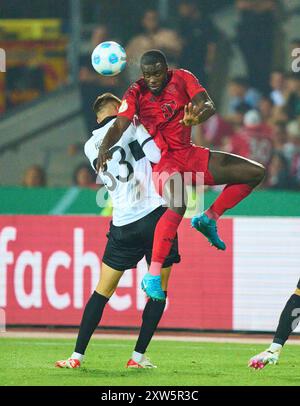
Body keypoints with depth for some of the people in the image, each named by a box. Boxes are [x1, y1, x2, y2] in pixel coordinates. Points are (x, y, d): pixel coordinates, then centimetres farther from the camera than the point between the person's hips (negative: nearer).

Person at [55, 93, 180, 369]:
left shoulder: (91, 146, 13)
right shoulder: (128, 123, -3)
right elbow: (157, 156, -12)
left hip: (122, 224, 4)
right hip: (154, 213, -4)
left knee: (103, 291, 11)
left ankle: (77, 356, 7)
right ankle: (139, 357, 5)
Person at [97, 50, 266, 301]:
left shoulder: (182, 78, -2)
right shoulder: (136, 94, -10)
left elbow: (209, 105, -13)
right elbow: (120, 125, -22)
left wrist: (198, 115, -38)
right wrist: (105, 147, -44)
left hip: (190, 154, 6)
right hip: (164, 159, -6)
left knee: (256, 172, 1)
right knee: (178, 205, -36)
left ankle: (209, 219, 10)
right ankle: (152, 276, -37)